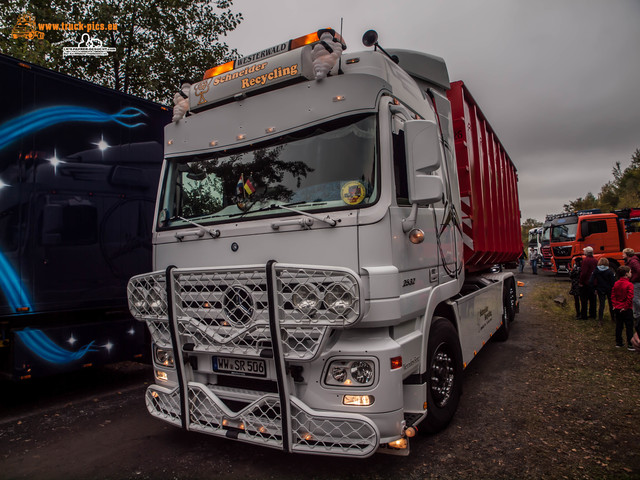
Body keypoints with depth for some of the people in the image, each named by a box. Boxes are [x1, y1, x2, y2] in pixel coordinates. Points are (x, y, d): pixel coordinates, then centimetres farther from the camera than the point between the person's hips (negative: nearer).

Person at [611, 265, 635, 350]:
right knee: (629, 327, 3)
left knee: (618, 326, 14)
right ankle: (630, 345, 6)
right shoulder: (629, 284, -15)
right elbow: (630, 297, -20)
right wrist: (626, 307, -12)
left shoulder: (616, 284, 4)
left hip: (617, 309, 6)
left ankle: (618, 342, 20)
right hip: (626, 309, -6)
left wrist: (615, 305, 6)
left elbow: (613, 295, 4)